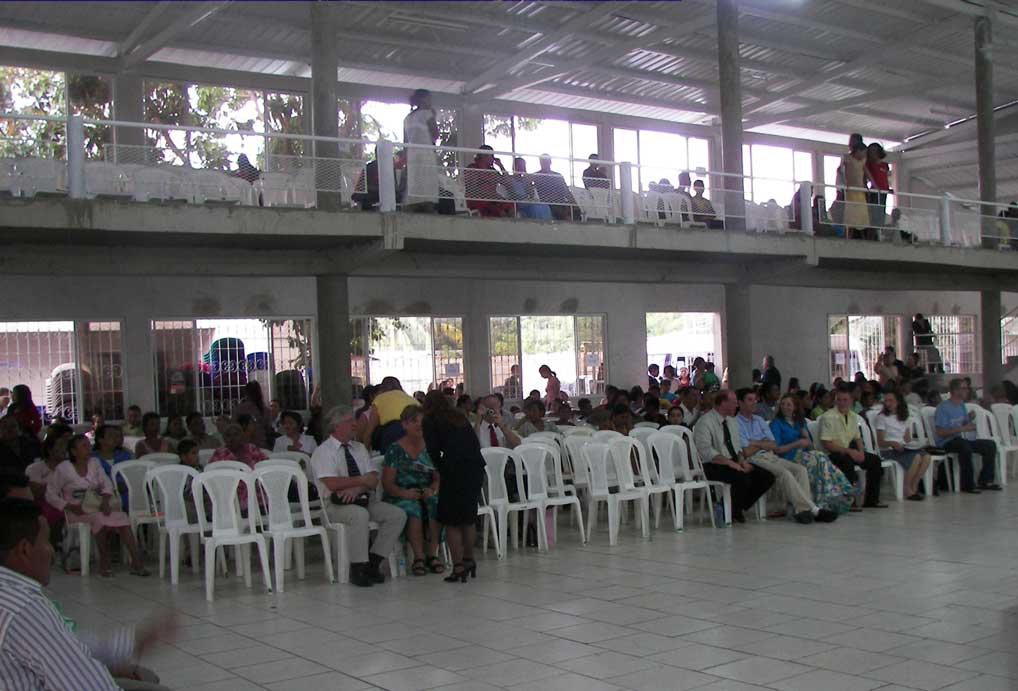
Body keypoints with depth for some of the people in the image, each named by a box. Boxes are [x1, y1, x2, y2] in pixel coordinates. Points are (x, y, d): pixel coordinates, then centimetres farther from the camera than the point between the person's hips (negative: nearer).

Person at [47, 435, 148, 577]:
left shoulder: (94, 463, 12)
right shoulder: (63, 469, -3)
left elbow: (107, 484, 7)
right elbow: (50, 495, -2)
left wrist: (105, 501, -14)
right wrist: (70, 507, -16)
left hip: (96, 506, 4)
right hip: (78, 512, -4)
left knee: (122, 517, -25)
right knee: (99, 518, -36)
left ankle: (137, 562, -31)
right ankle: (104, 563, -23)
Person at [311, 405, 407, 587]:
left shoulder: (359, 448, 16)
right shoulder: (323, 452, -3)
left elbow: (373, 479, 5)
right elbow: (332, 484, -18)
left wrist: (356, 488, -16)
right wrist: (362, 480, -10)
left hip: (365, 500, 6)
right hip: (336, 505, -6)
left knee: (398, 515, -14)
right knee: (360, 515, -37)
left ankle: (373, 562, -12)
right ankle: (358, 567, -25)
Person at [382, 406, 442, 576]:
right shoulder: (395, 450, 2)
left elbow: (438, 477, 10)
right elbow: (387, 483, -2)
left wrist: (432, 489, -12)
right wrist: (405, 493, -20)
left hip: (427, 494, 3)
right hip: (400, 497, -3)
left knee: (437, 506, -31)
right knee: (413, 509, -36)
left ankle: (432, 554, -22)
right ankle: (419, 557, -26)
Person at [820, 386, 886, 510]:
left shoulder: (853, 416, 9)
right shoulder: (828, 417, -14)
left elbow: (858, 438, 18)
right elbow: (826, 444, -18)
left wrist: (861, 451, -4)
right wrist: (848, 451, -22)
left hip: (850, 452, 8)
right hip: (832, 454, -8)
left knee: (875, 460, -5)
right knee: (848, 461, -36)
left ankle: (871, 500, 3)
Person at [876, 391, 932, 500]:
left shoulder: (903, 418, 20)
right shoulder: (882, 417, 2)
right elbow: (880, 443, -6)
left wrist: (911, 442, -2)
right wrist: (892, 443, -25)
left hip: (904, 447, 6)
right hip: (889, 450, -6)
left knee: (926, 456, -24)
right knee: (916, 457, -31)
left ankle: (914, 487, -16)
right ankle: (907, 490, -18)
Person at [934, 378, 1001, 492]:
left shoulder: (961, 405, 15)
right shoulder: (943, 408, -11)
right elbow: (940, 432, -18)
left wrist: (970, 419, 0)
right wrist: (962, 429, -21)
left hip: (963, 439, 9)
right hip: (946, 443, -9)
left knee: (990, 444, -3)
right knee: (964, 446, -38)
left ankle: (985, 481, 2)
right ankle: (967, 485, -31)